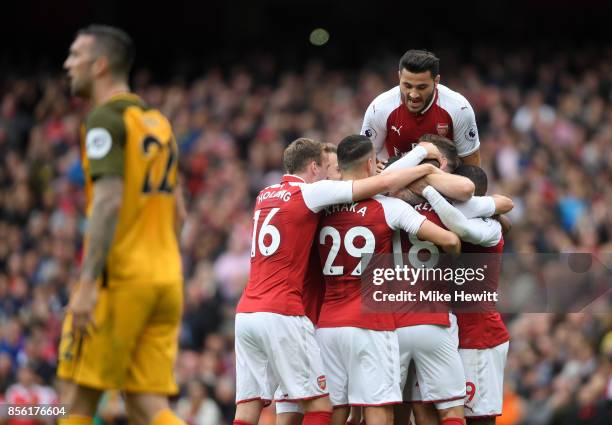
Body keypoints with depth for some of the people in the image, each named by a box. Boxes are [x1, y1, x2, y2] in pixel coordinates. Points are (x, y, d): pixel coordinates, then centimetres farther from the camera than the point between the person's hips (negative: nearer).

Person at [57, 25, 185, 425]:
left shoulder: (106, 119, -7)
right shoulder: (158, 122, 19)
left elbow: (108, 202, -19)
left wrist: (87, 284, -22)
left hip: (120, 276, -8)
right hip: (166, 277, 8)